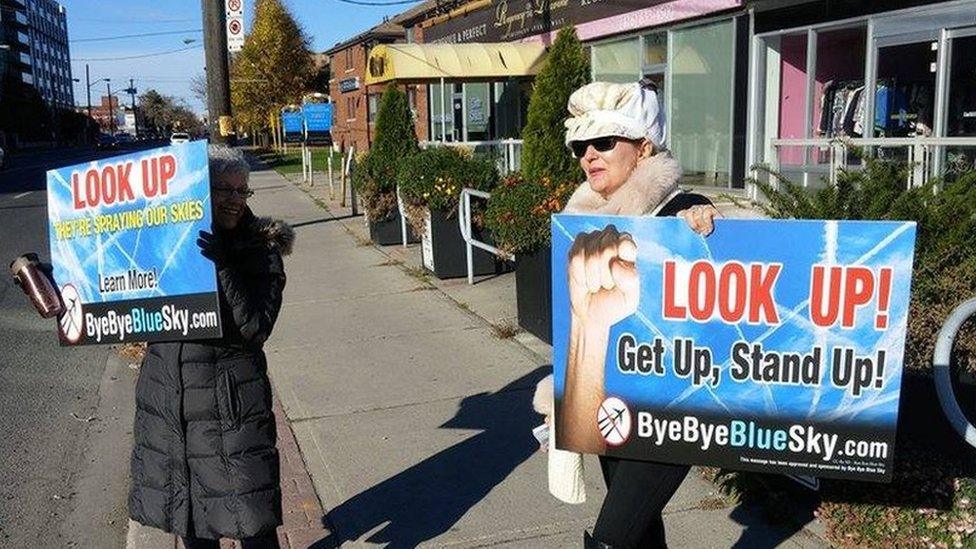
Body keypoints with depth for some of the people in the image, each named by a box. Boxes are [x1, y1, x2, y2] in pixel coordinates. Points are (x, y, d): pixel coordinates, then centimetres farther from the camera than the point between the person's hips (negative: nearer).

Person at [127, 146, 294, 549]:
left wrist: (223, 268, -27)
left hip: (231, 404, -4)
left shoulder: (261, 252, -6)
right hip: (166, 397, 4)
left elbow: (256, 327, -18)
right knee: (189, 514, 18)